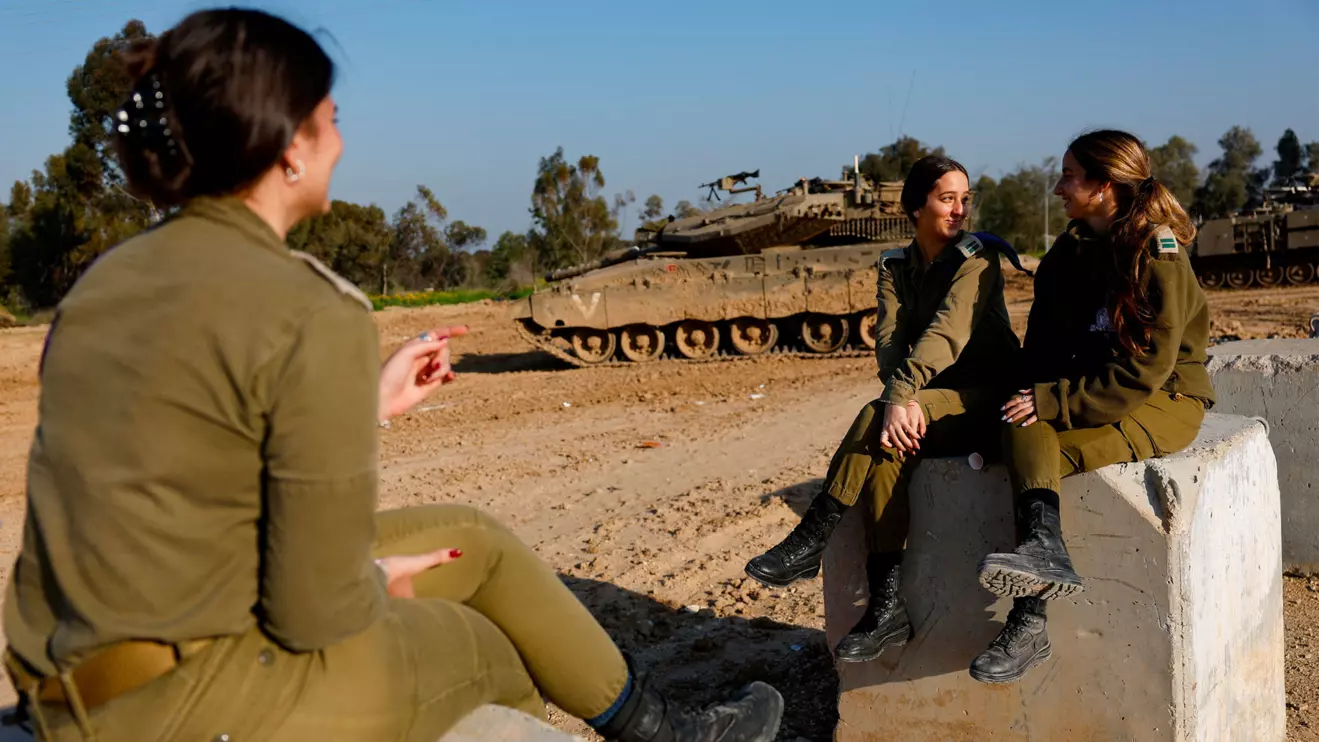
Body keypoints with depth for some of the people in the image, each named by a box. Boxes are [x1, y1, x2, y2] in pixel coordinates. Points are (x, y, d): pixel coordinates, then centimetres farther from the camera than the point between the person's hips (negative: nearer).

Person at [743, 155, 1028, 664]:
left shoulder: (978, 256, -6)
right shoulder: (896, 267, 10)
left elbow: (946, 332, -22)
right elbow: (888, 339, -6)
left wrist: (899, 398, -35)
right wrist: (903, 398, -27)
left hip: (981, 399, -4)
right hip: (924, 399, 4)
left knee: (879, 422, -31)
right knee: (885, 437, -30)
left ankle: (811, 543, -23)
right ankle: (888, 606, -31)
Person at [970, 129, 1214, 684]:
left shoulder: (1158, 260, -14)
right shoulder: (1070, 251, 9)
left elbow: (1144, 371, -20)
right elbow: (1044, 340, 9)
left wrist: (1056, 401, -24)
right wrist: (1034, 395, -10)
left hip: (1164, 401, -6)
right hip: (1089, 394, 6)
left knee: (1050, 456, -30)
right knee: (1022, 428, -27)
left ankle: (1028, 626, -36)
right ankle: (1045, 544, -49)